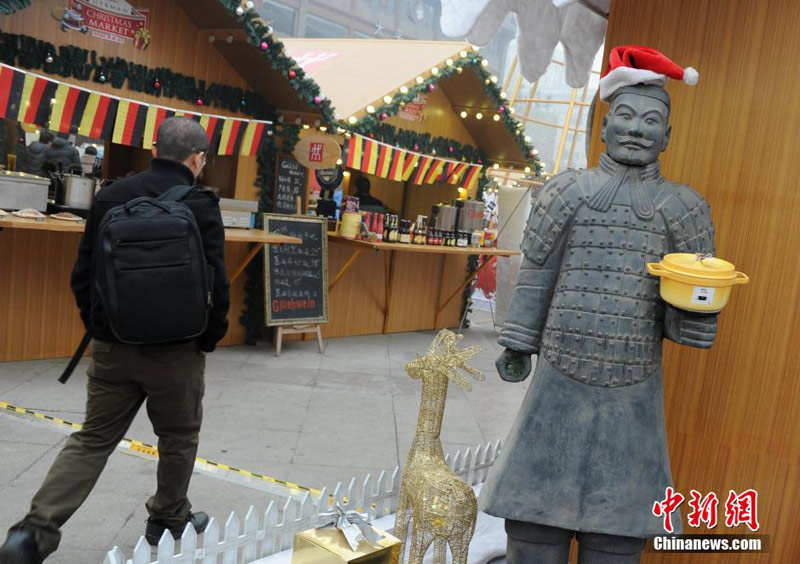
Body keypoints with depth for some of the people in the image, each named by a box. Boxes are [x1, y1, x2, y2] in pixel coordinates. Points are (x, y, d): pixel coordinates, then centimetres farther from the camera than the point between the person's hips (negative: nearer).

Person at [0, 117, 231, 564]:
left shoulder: (111, 196, 3)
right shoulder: (201, 205, -11)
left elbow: (82, 274, 7)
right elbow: (216, 285, -14)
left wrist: (98, 326, 17)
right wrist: (210, 338, 1)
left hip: (112, 347, 4)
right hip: (175, 350, -4)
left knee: (92, 439, 13)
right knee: (179, 438, 17)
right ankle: (169, 518, 33)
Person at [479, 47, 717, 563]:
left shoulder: (685, 208, 0)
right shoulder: (568, 191, 0)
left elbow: (689, 319, 2)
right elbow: (536, 277, 5)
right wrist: (517, 346, 10)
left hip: (634, 395, 0)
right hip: (560, 386, 0)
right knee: (534, 520, 6)